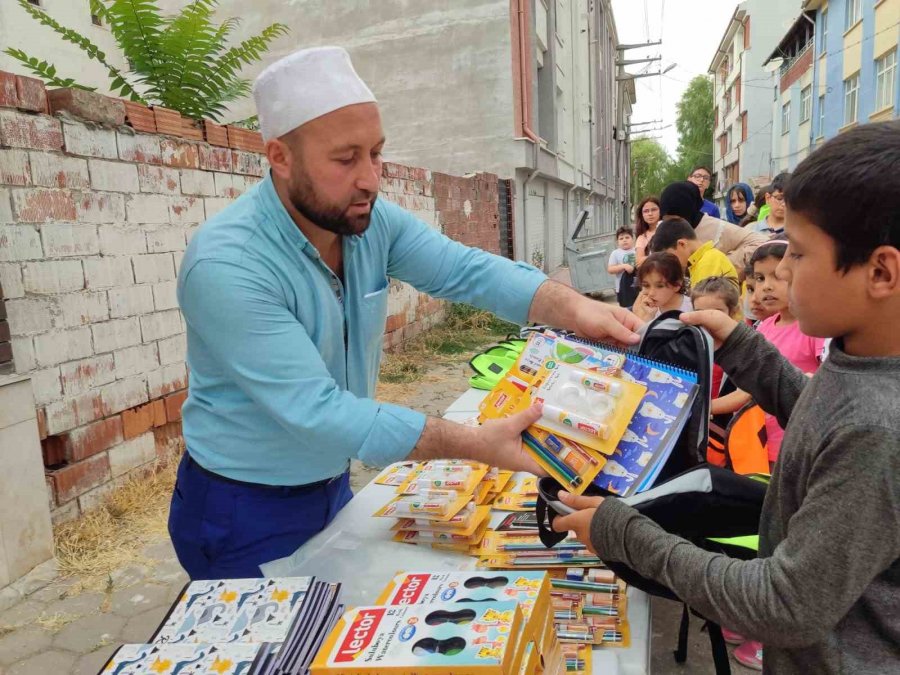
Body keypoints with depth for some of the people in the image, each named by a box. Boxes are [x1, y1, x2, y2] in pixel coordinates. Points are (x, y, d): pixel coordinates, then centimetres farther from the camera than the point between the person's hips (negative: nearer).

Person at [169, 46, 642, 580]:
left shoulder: (372, 220, -9)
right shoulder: (226, 265, -30)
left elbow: (464, 270, -14)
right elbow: (315, 412, -33)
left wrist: (571, 306, -33)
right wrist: (474, 444, -36)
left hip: (333, 488, 6)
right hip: (245, 516, -6)